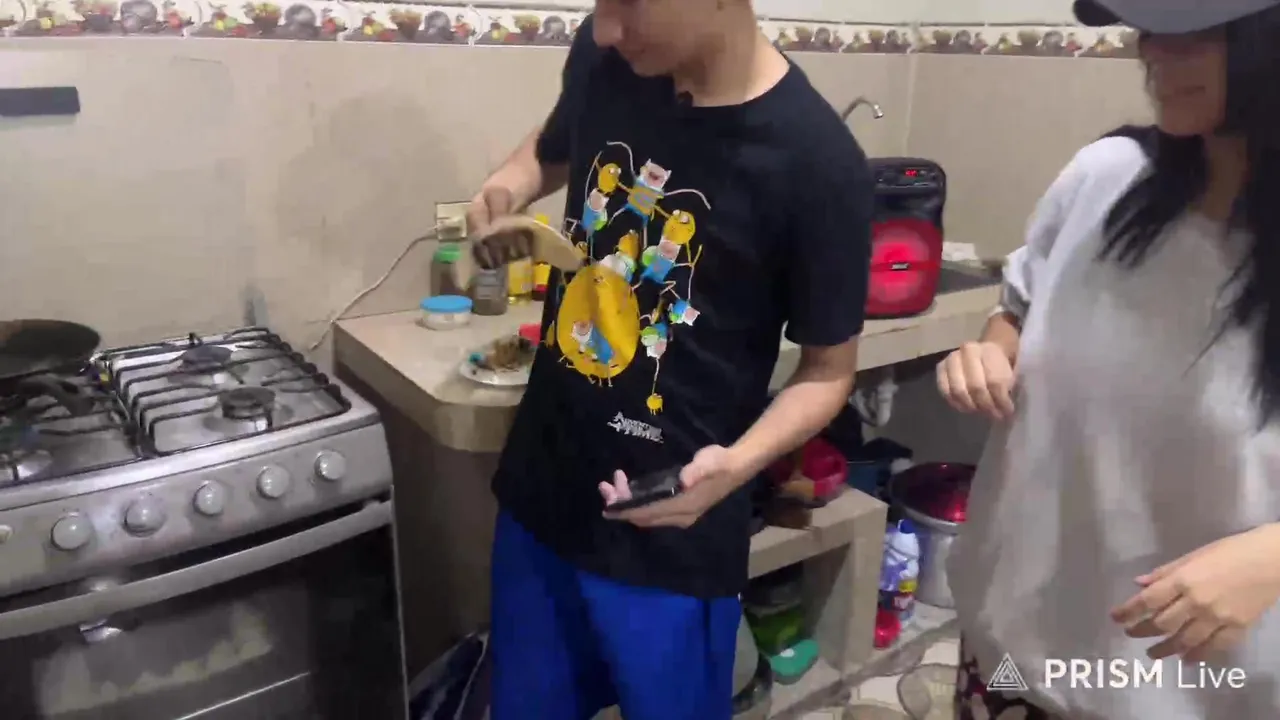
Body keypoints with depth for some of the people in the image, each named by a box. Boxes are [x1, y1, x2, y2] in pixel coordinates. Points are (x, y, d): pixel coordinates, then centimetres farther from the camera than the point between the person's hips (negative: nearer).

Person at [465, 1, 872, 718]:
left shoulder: (816, 161, -20)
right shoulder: (604, 58, -6)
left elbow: (829, 370, -9)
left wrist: (738, 462, -28)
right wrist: (513, 183, -6)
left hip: (670, 539, -4)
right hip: (541, 491, 5)